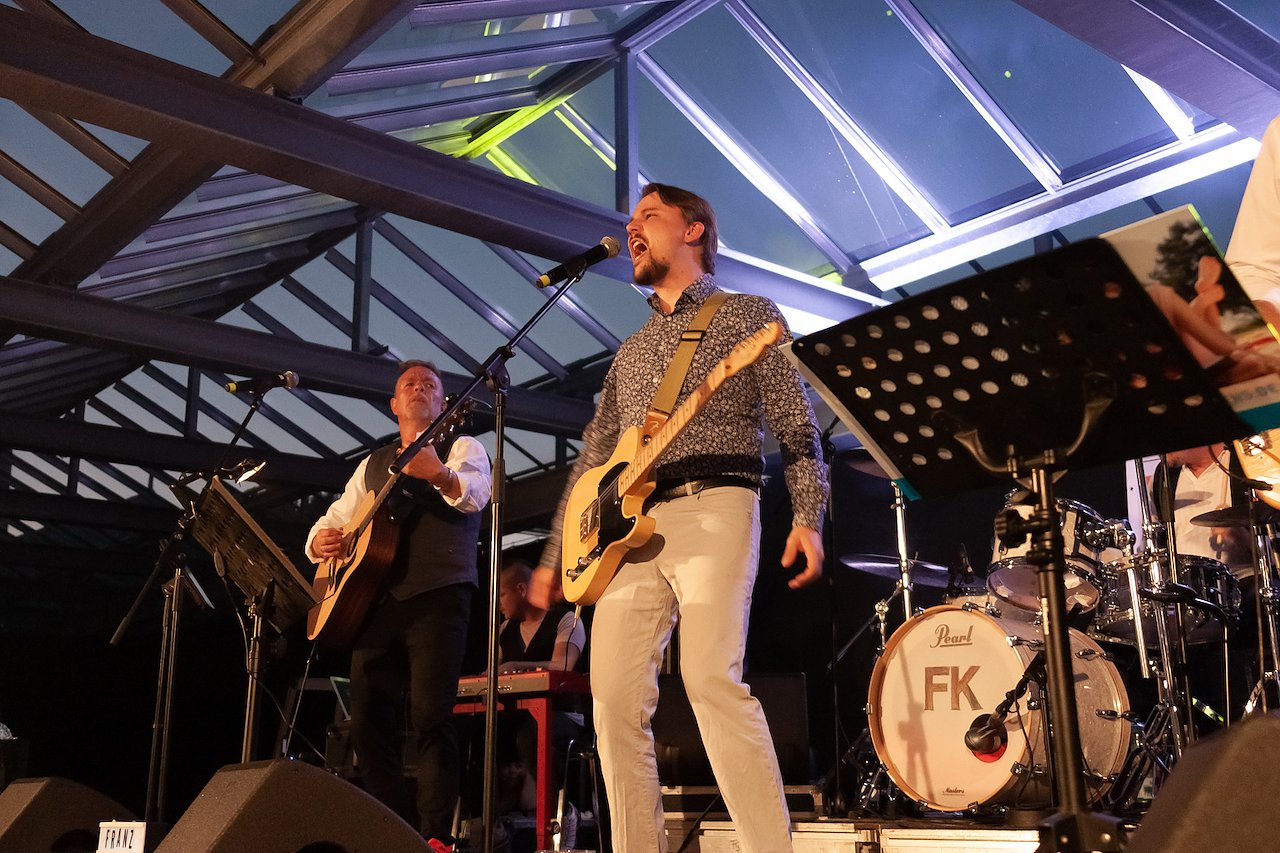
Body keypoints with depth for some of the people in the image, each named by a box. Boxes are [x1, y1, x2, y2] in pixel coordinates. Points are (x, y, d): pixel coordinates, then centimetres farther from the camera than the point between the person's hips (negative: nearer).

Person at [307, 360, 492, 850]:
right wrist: (321, 541, 2)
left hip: (438, 594, -5)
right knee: (369, 717, 1)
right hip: (375, 599, 6)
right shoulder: (373, 465, 25)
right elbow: (333, 520, 27)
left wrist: (440, 475, -37)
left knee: (430, 715, -14)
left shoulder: (462, 447, 8)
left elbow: (475, 494, -14)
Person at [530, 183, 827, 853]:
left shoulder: (746, 313, 11)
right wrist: (554, 558, 19)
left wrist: (808, 518, -13)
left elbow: (797, 428, 2)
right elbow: (591, 458, 25)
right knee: (615, 697, -4)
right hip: (628, 527, 6)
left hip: (712, 508, -6)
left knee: (711, 679, -21)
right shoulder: (632, 349, 27)